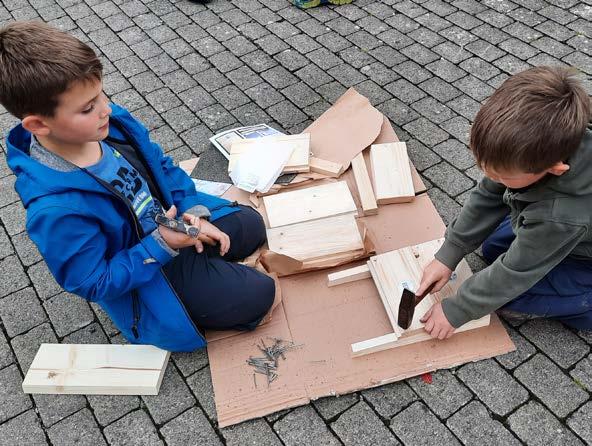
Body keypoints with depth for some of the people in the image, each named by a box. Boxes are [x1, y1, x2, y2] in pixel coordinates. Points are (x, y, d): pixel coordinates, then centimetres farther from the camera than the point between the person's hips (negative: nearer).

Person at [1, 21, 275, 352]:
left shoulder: (112, 123, -16)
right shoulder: (57, 210, -35)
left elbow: (164, 169, 1)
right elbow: (93, 284, -23)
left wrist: (193, 212, -12)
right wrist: (160, 246, -30)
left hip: (170, 222, 7)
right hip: (142, 282, -6)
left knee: (252, 225, 12)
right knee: (258, 294, -10)